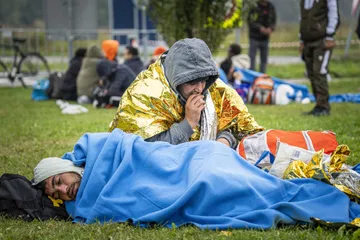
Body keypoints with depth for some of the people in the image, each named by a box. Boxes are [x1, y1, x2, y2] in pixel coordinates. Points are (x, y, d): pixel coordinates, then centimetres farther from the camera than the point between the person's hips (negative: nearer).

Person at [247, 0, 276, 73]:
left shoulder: (271, 7, 2)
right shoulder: (254, 7, -12)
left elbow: (273, 21, 5)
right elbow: (250, 21, -14)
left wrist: (271, 28, -15)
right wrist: (260, 28, -26)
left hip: (265, 38, 4)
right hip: (254, 38, -4)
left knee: (264, 60, 9)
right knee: (251, 59, -5)